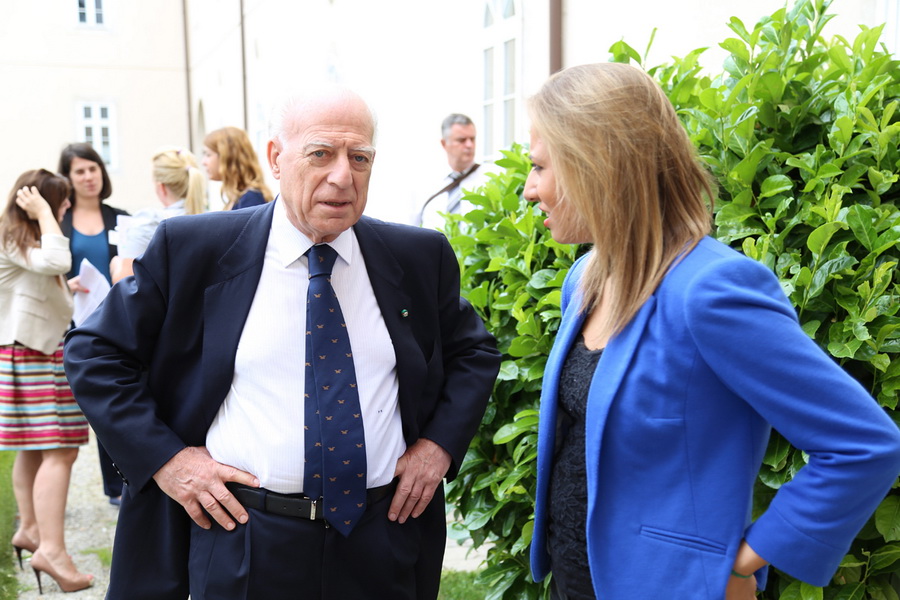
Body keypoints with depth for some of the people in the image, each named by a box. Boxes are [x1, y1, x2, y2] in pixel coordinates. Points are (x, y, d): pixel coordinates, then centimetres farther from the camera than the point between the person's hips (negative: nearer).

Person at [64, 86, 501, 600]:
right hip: (241, 539, -2)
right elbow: (95, 351, 0)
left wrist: (441, 442, -1)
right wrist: (163, 455, -9)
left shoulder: (420, 257, -1)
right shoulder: (192, 249, -7)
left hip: (381, 541, 3)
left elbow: (474, 351, 13)